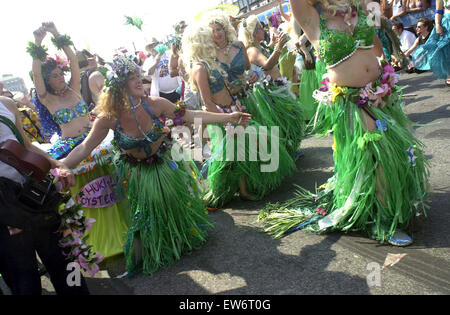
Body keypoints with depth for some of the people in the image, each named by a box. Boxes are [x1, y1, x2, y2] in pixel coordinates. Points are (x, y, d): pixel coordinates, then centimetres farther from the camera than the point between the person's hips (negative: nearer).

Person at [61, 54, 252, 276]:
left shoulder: (154, 104, -21)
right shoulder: (108, 119, -23)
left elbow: (192, 115, -15)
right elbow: (84, 148, -18)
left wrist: (228, 117, -14)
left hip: (166, 164, 2)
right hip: (138, 175, -1)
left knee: (178, 205, 18)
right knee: (147, 216, 13)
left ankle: (184, 238, 49)